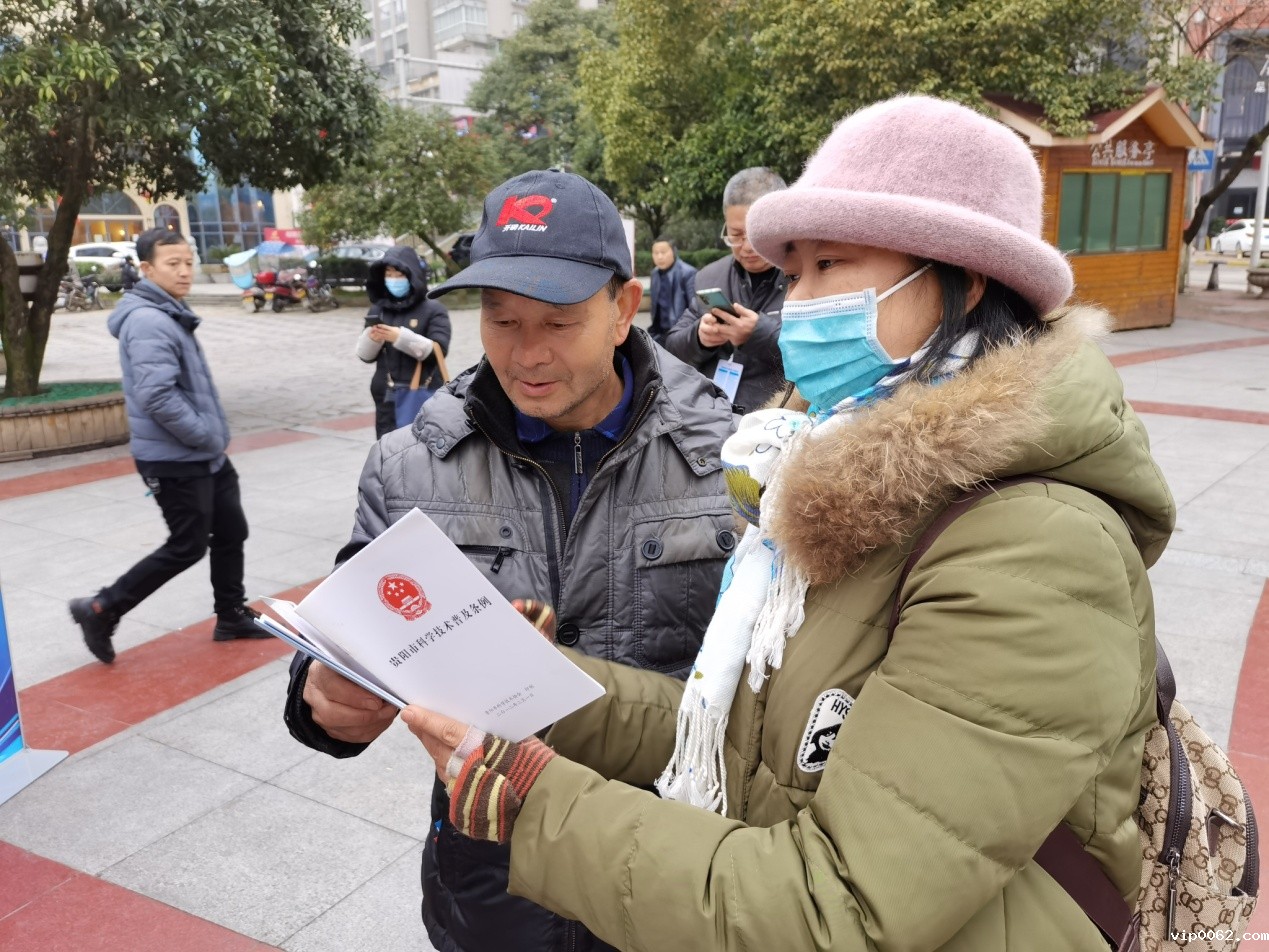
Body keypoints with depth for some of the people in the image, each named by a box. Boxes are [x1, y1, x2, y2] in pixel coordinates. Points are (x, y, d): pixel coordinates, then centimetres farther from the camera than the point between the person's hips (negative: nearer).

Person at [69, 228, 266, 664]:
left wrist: (214, 436, 12)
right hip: (176, 460, -10)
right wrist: (207, 436, -20)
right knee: (187, 547, 0)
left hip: (205, 454, 10)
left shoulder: (170, 315, 12)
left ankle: (232, 616, 29)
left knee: (231, 531, 15)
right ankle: (100, 610, 13)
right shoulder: (149, 322, -21)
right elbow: (157, 397, -30)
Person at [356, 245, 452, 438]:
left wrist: (402, 337, -24)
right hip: (387, 400, 4)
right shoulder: (378, 309, 10)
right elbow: (365, 355, 11)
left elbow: (438, 350, -13)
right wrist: (371, 338, -12)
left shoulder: (433, 310, -2)